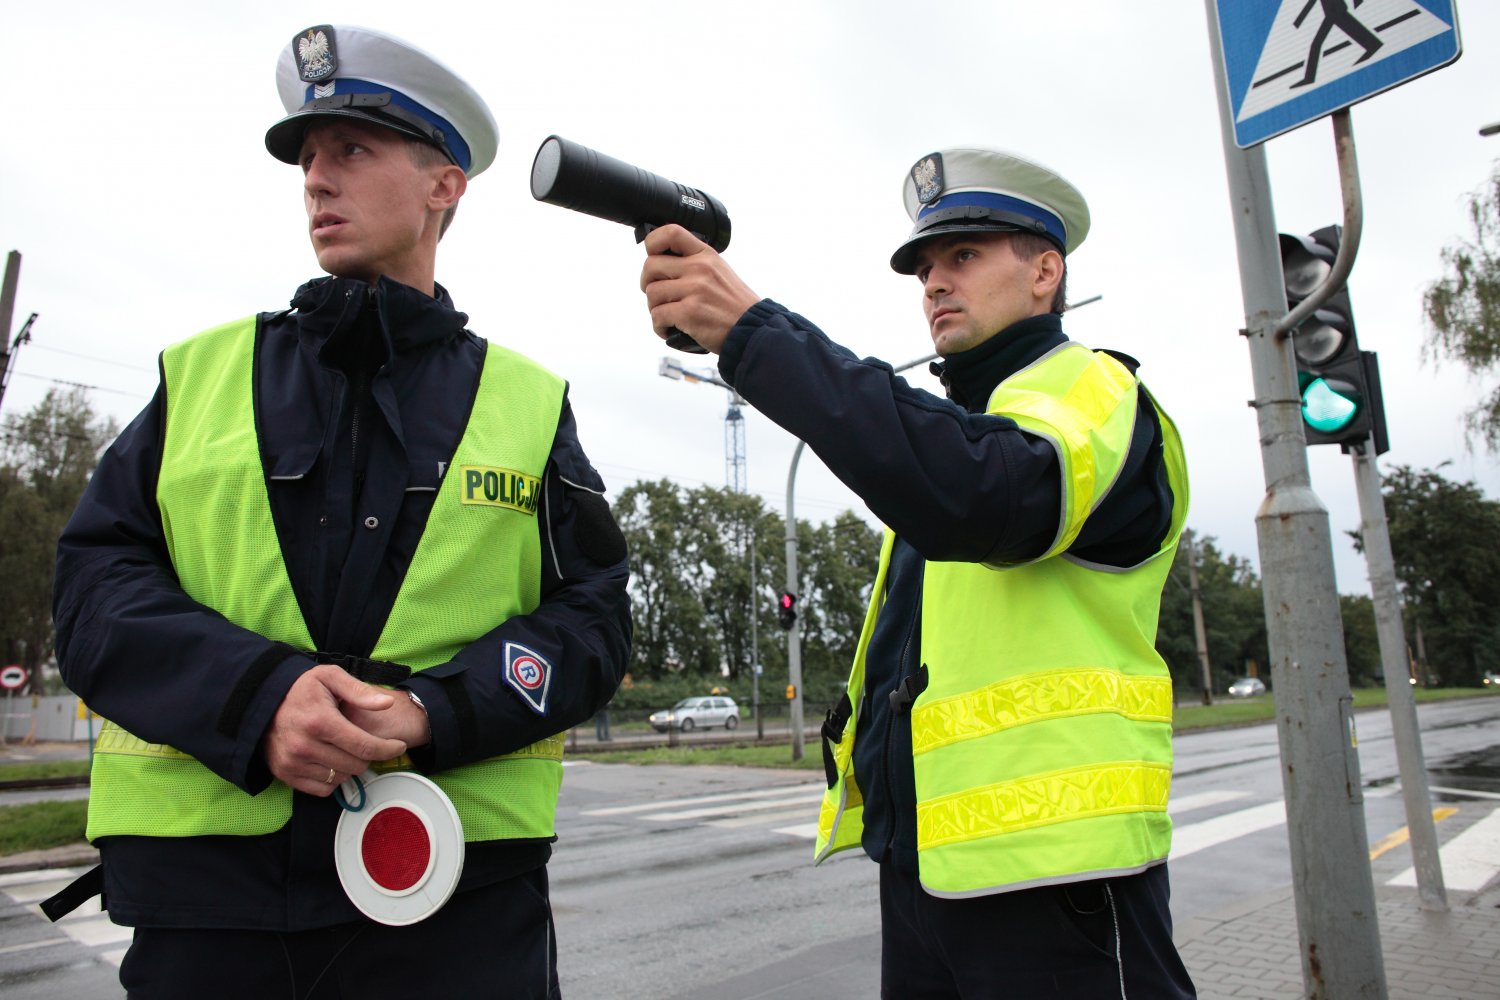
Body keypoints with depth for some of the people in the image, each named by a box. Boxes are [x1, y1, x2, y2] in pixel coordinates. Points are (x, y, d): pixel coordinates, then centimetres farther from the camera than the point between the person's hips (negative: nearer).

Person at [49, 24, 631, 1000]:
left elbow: (592, 618, 1)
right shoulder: (200, 373, 12)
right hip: (202, 874, 2)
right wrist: (256, 697, -15)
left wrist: (436, 715, -16)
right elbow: (95, 582, 3)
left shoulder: (530, 404, 7)